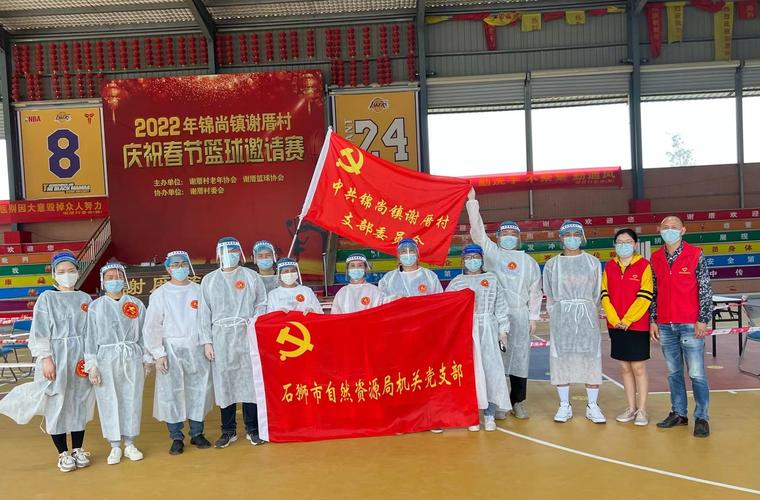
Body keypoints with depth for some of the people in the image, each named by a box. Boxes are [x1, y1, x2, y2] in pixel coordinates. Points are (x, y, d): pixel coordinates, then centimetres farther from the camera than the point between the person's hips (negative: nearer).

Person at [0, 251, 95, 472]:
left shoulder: (85, 299, 8)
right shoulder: (46, 298, -1)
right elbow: (40, 332, -5)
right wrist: (45, 359, -12)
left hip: (81, 358, 3)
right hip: (56, 357, -3)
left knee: (79, 402, 8)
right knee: (57, 404, 1)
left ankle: (78, 449, 21)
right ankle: (63, 453, 14)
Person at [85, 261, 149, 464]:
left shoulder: (136, 304, 4)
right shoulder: (95, 306, 1)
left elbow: (143, 334, 7)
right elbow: (90, 337, 0)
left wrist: (146, 359, 7)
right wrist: (91, 365, -4)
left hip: (132, 359, 1)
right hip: (106, 359, -1)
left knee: (132, 401, 6)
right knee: (109, 402, 4)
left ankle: (130, 444, 20)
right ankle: (115, 447, 17)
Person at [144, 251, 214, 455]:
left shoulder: (199, 291, 7)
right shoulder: (160, 294, 2)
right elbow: (152, 326, 0)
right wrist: (158, 354, -7)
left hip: (197, 349, 2)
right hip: (171, 350, -1)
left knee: (199, 390, 6)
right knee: (171, 393, 1)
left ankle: (197, 433, 20)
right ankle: (176, 438, 13)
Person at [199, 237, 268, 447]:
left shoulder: (252, 276, 7)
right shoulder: (209, 280, 9)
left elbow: (262, 303, 6)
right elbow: (204, 312, 8)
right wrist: (206, 341, 2)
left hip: (247, 336, -1)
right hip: (221, 337, 1)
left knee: (250, 380, 1)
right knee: (224, 383, 5)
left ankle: (252, 429, 13)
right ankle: (228, 431, 17)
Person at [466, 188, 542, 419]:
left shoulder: (529, 261, 14)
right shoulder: (491, 252, 10)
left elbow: (535, 292, 14)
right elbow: (477, 230, 1)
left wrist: (533, 317, 9)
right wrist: (472, 201, -4)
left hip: (519, 315, 2)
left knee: (519, 357, 4)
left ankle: (518, 402, 16)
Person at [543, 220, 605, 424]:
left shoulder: (593, 262, 7)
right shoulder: (552, 265, 7)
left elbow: (596, 294, 9)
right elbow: (550, 296, 9)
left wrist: (586, 312, 3)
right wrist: (557, 316, 2)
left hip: (587, 317, 0)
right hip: (561, 318, 0)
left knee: (591, 359, -1)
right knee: (561, 359, 0)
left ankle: (592, 406, 12)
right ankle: (564, 406, 12)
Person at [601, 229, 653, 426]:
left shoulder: (644, 265, -5)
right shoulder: (609, 267, 7)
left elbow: (645, 297, -11)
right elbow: (605, 295, 4)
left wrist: (627, 320, -13)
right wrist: (615, 320, -7)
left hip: (637, 325, -4)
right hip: (616, 326, 4)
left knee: (638, 368, 2)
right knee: (625, 367, 11)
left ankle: (641, 410, 13)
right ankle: (631, 408, 21)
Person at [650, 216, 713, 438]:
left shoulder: (696, 255, -2)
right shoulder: (655, 259, 8)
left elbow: (705, 290, -3)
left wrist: (702, 320, -8)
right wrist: (652, 320, 9)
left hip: (690, 325, -4)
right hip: (665, 326, 4)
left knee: (697, 373, -1)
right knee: (673, 373, 11)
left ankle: (701, 418, 9)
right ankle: (678, 413, 22)